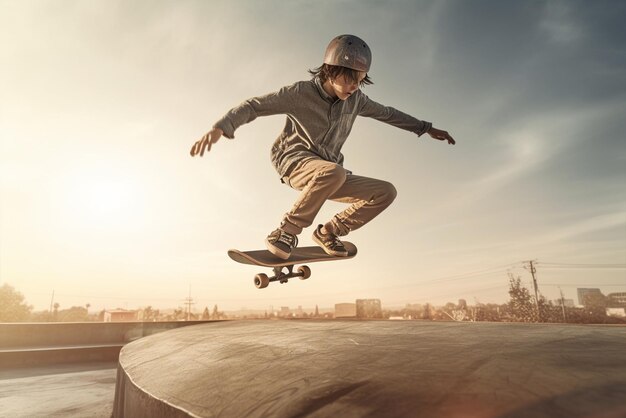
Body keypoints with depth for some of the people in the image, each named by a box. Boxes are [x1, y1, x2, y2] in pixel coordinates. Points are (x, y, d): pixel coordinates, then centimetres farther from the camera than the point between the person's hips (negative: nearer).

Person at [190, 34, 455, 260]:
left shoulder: (355, 99, 4)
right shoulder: (301, 93, -11)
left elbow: (387, 113, 20)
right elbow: (254, 106, -12)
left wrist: (425, 128, 23)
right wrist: (220, 127, -29)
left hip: (326, 177, 6)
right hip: (295, 161, -6)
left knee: (386, 192, -6)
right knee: (333, 171, -40)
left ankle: (329, 232, 1)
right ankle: (287, 232, -22)